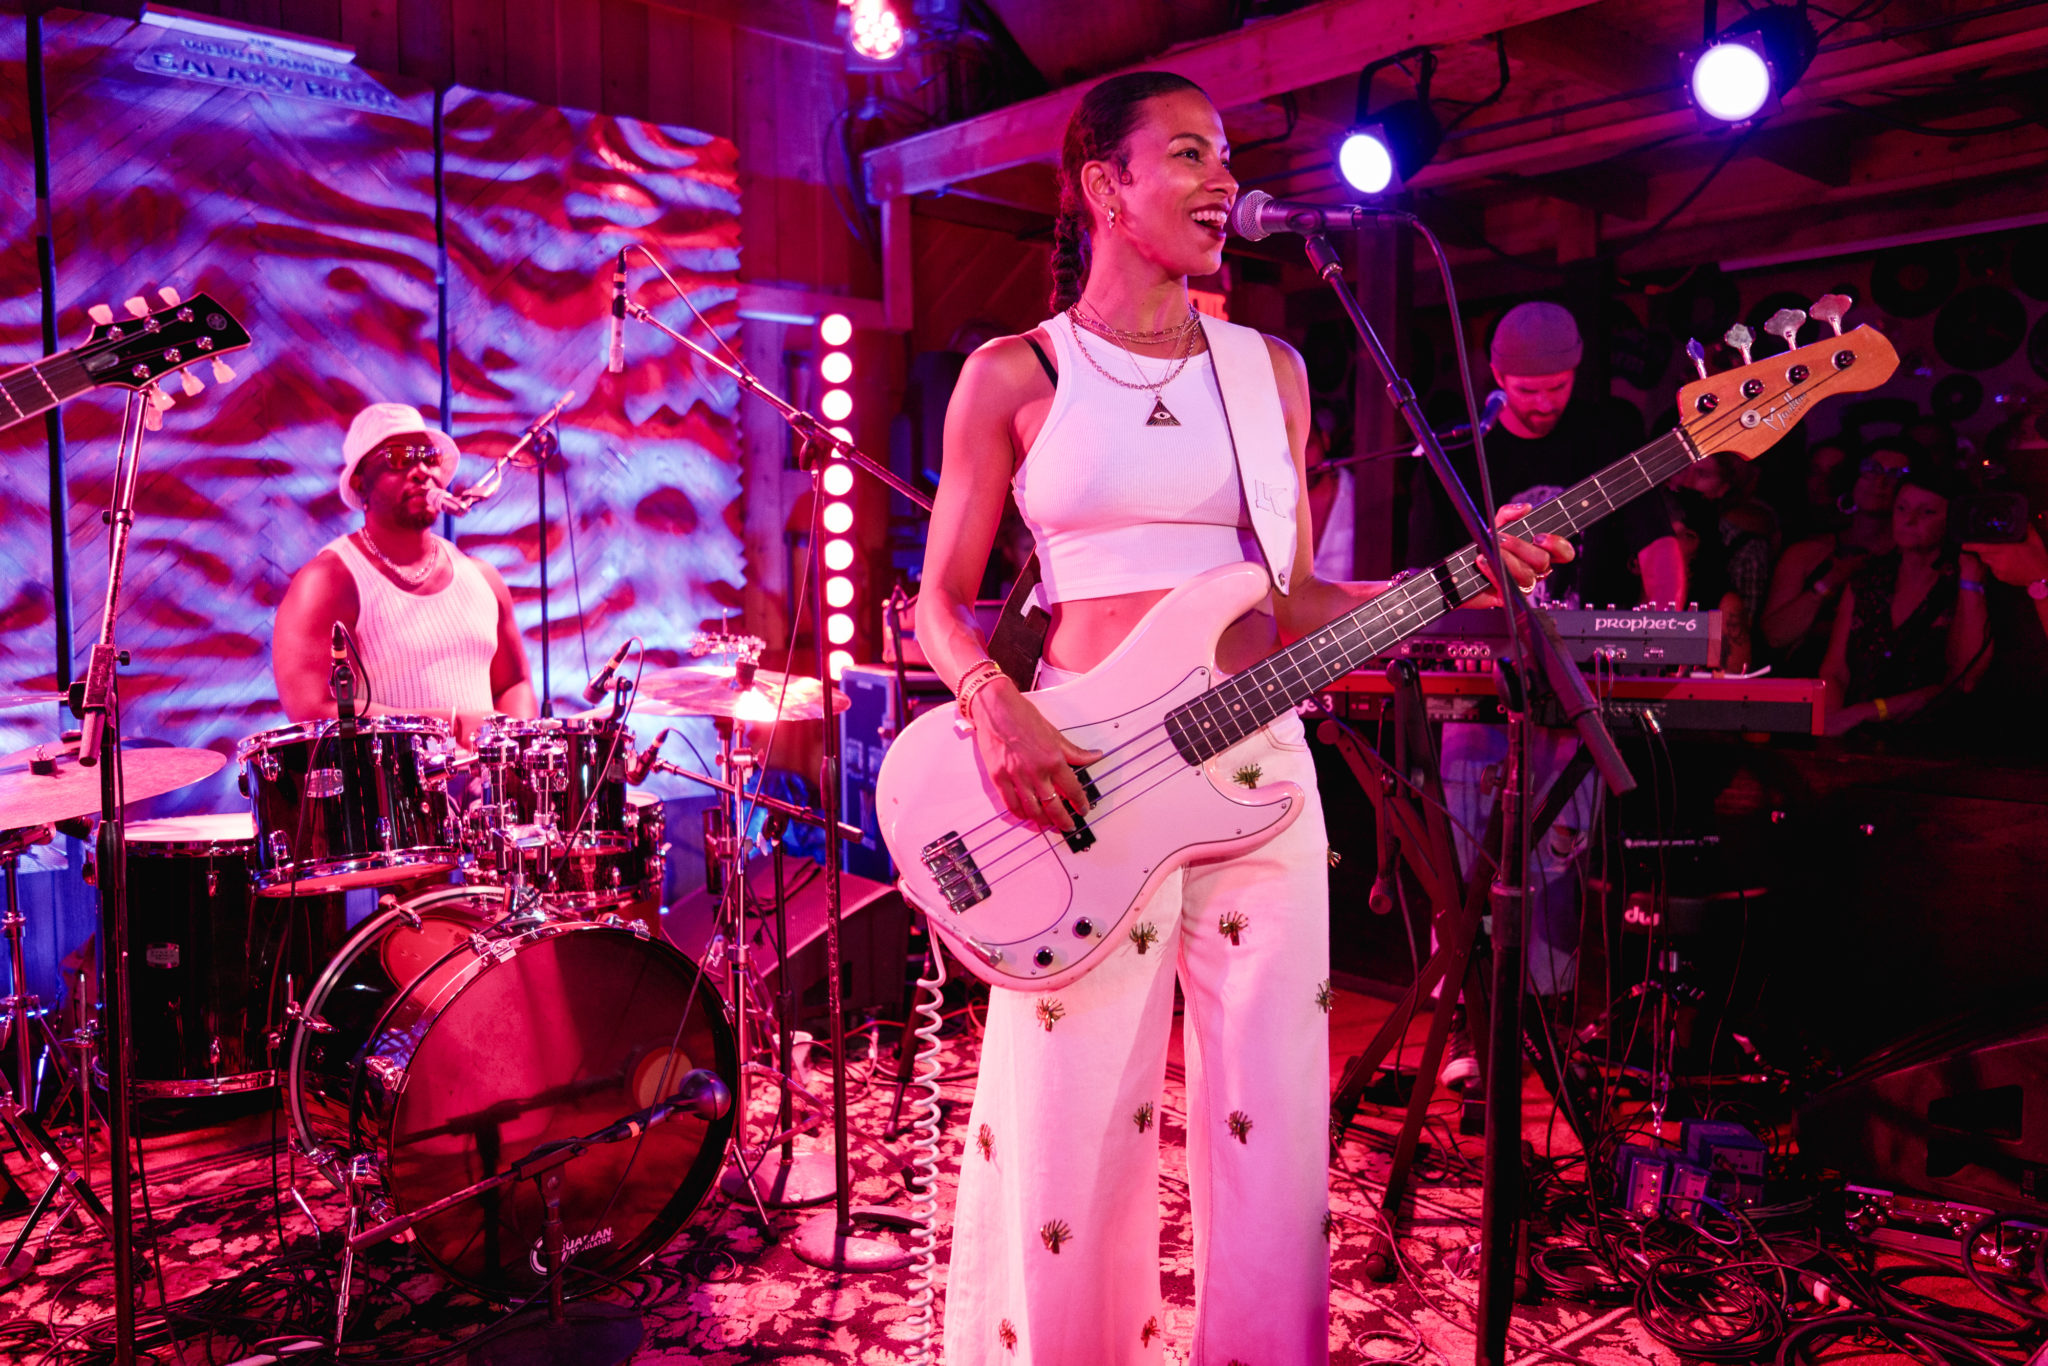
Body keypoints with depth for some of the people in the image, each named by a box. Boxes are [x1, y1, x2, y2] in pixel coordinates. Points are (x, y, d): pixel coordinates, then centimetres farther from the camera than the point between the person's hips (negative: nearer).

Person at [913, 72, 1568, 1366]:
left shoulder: (1269, 370, 12)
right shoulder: (1013, 375, 2)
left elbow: (1293, 599, 12)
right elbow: (944, 597, 4)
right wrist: (997, 709, -15)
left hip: (1256, 771, 3)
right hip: (1079, 778, -3)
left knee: (1270, 1136, 8)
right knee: (1069, 1146, 1)